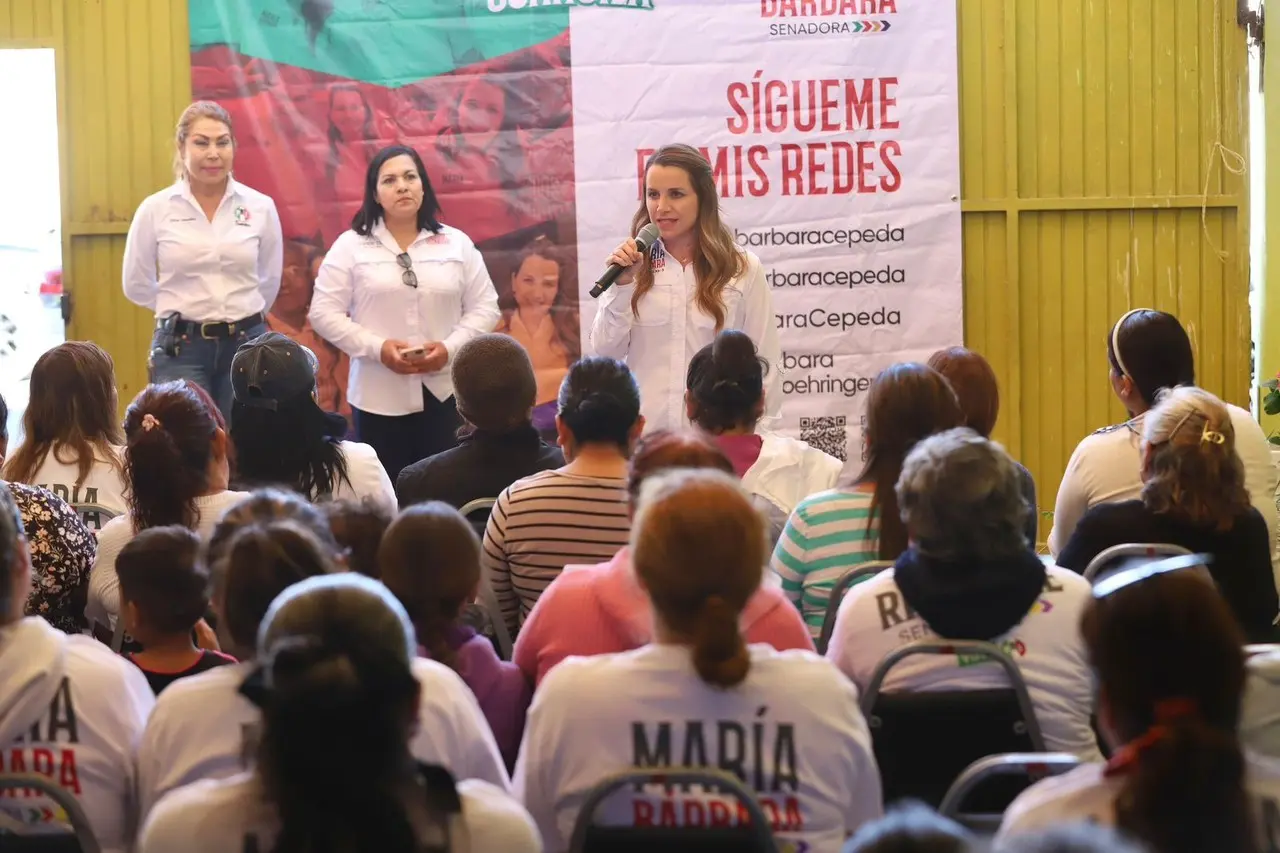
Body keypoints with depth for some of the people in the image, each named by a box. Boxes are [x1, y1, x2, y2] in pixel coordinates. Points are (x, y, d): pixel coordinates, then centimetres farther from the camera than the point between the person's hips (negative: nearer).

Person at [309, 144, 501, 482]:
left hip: (445, 393, 1)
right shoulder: (350, 246, 2)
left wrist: (450, 347, -9)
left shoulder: (456, 243, 8)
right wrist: (377, 348, -13)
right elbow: (324, 312, -1)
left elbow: (484, 307, 8)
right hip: (379, 398, -1)